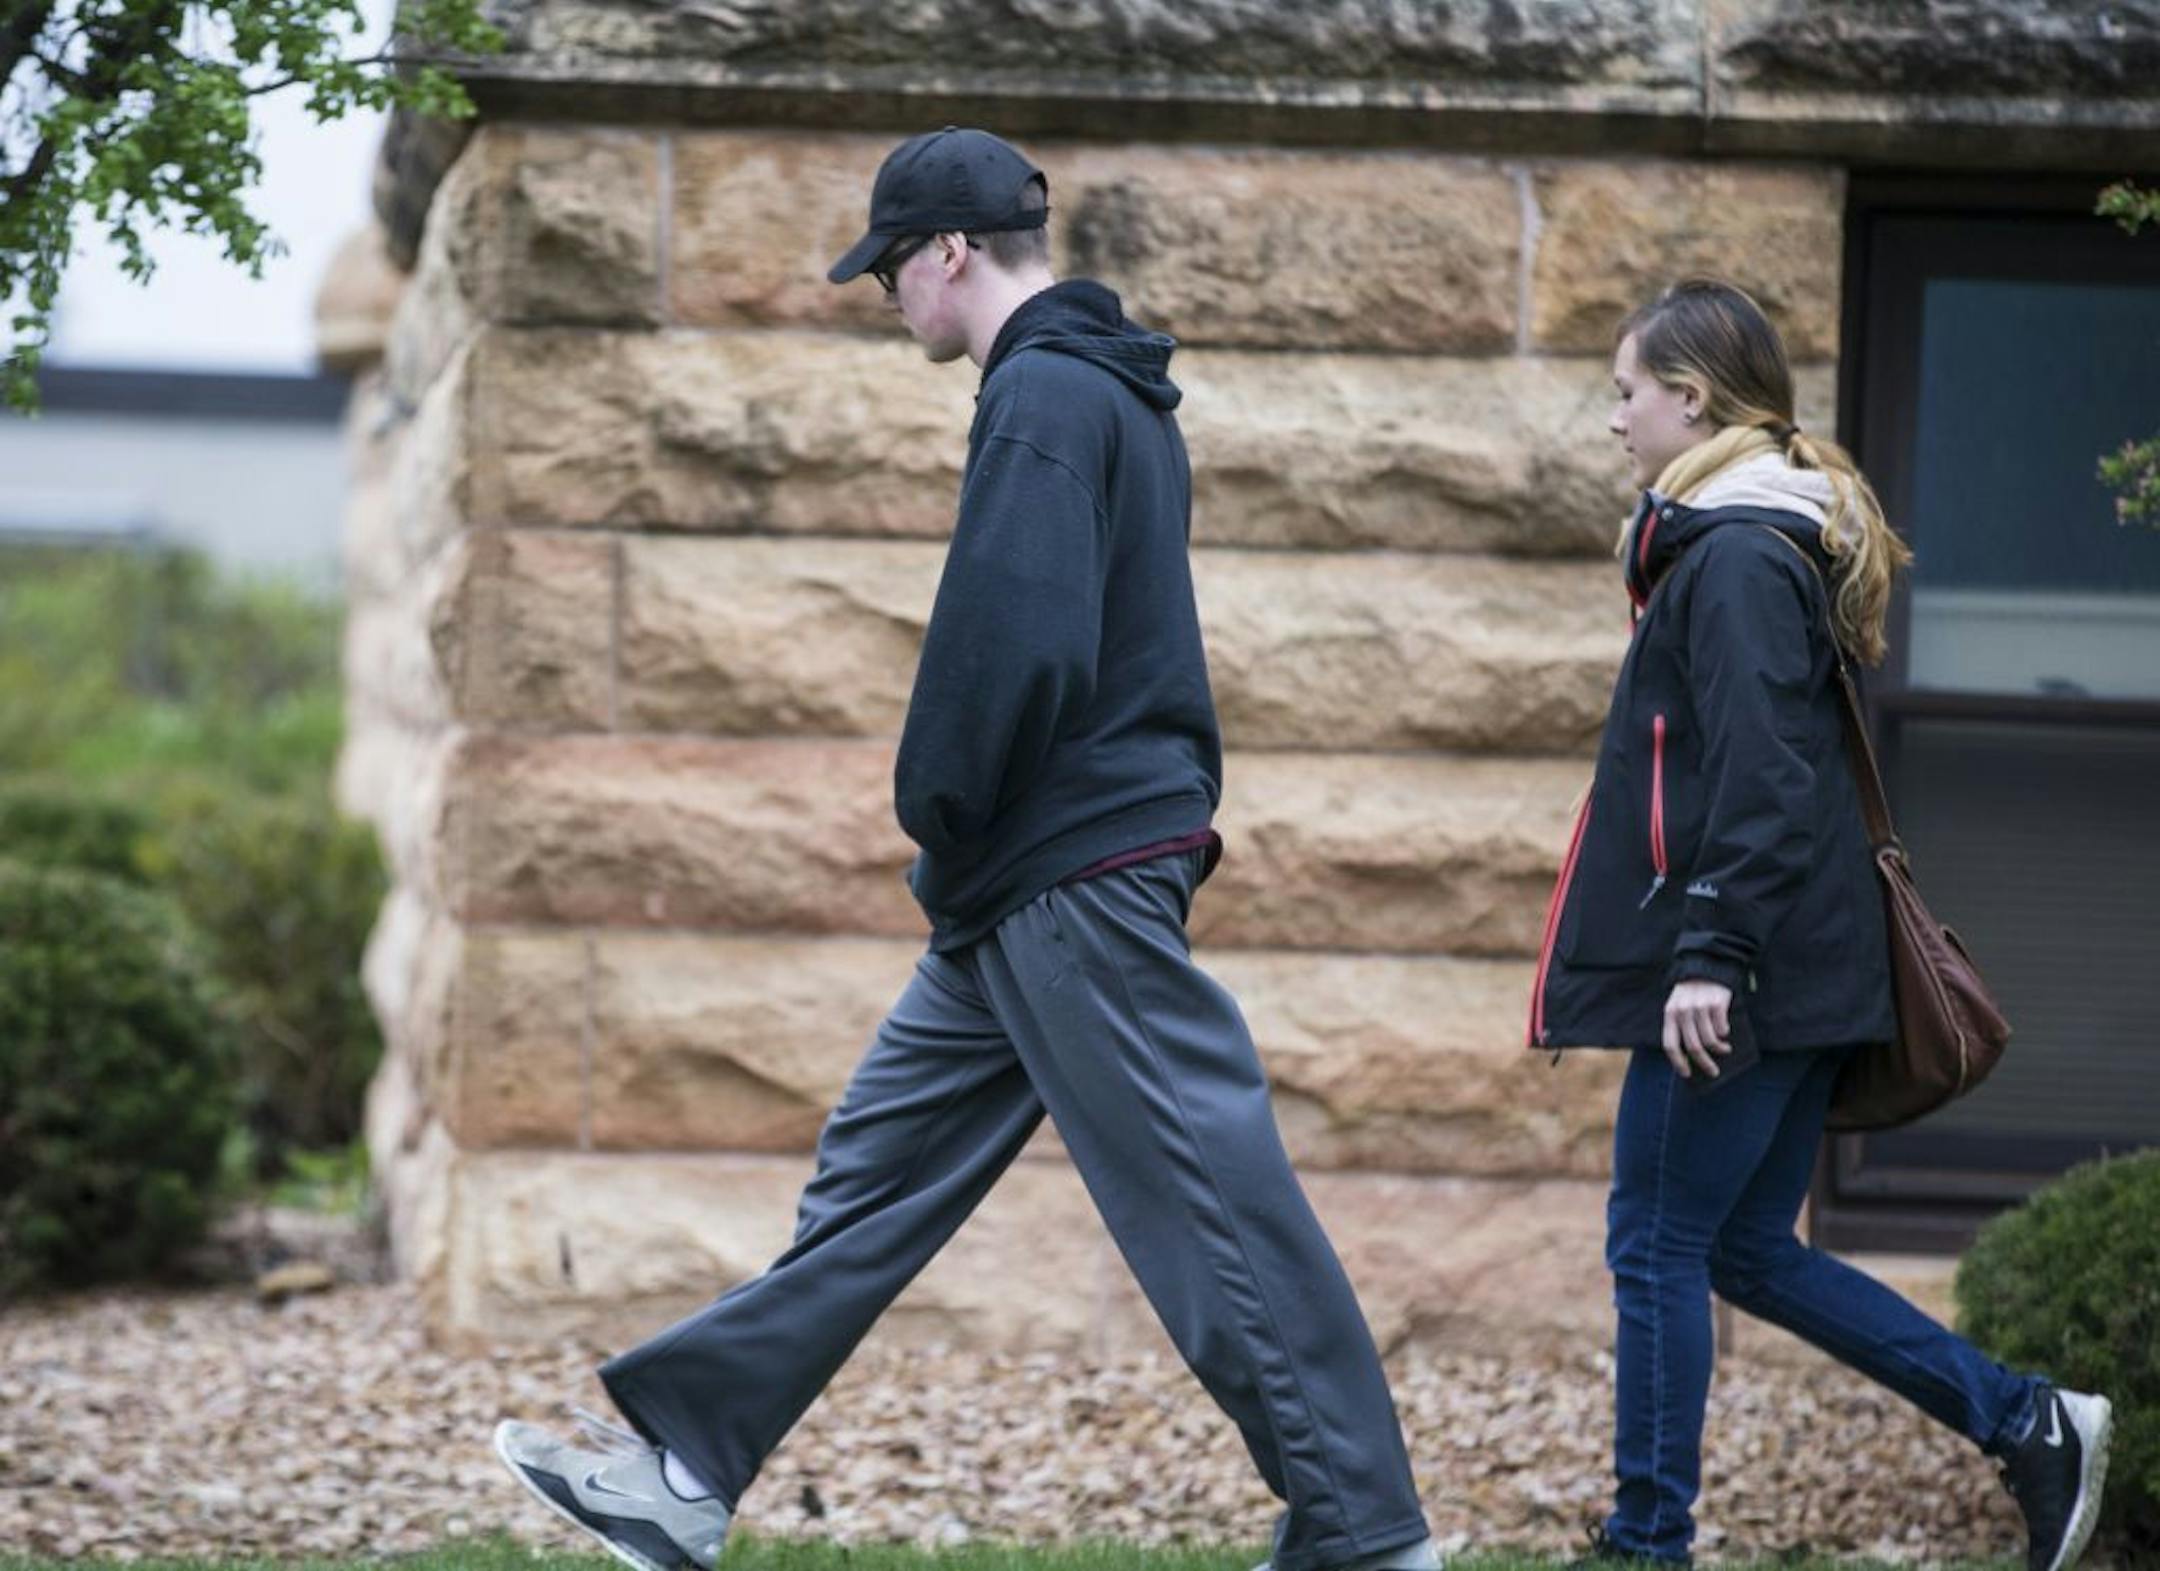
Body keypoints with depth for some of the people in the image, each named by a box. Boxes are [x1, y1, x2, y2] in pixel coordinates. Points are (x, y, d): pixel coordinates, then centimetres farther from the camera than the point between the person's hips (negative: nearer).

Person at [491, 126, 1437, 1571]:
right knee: (877, 1170, 12)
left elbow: (1014, 644, -25)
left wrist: (940, 815, -10)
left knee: (1214, 1205, -6)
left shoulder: (1044, 397, -15)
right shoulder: (1116, 394, 16)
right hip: (1033, 894, 11)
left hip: (1077, 881, -11)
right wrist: (963, 843, 17)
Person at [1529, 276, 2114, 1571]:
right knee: (1746, 1251, 13)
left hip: (1740, 978, -10)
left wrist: (1710, 954, -25)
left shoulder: (1734, 556, -14)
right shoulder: (1767, 538, 17)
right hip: (1798, 975, 10)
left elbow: (1758, 774, -22)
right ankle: (2031, 1426, 12)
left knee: (1659, 1247, -3)